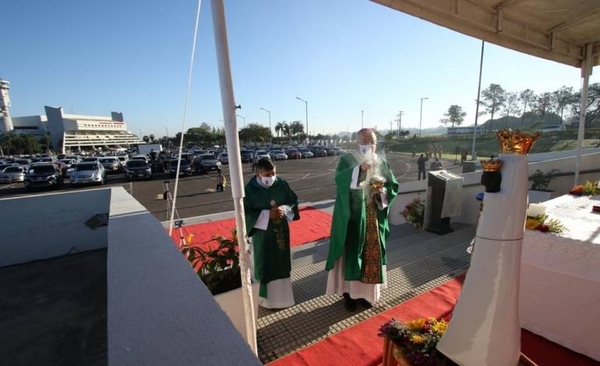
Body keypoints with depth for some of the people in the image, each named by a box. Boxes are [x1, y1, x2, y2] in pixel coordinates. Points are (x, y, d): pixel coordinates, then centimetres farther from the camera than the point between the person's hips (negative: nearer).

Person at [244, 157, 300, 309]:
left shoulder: (282, 184, -5)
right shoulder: (250, 189, -14)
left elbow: (294, 201, 3)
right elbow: (246, 212, -14)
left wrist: (284, 209, -18)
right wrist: (267, 214, -24)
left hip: (281, 231, 4)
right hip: (262, 233, -3)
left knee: (282, 262, 17)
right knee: (264, 265, 9)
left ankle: (282, 293, 38)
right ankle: (266, 296, 29)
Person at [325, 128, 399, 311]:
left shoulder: (382, 162, 7)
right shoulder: (347, 159, -5)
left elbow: (393, 186, 8)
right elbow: (339, 178, -24)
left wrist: (382, 191, -13)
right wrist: (360, 169, -38)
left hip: (374, 218, 4)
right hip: (352, 217, -4)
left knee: (371, 254, 12)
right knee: (351, 254, 3)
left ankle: (366, 292, 32)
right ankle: (349, 292, 23)